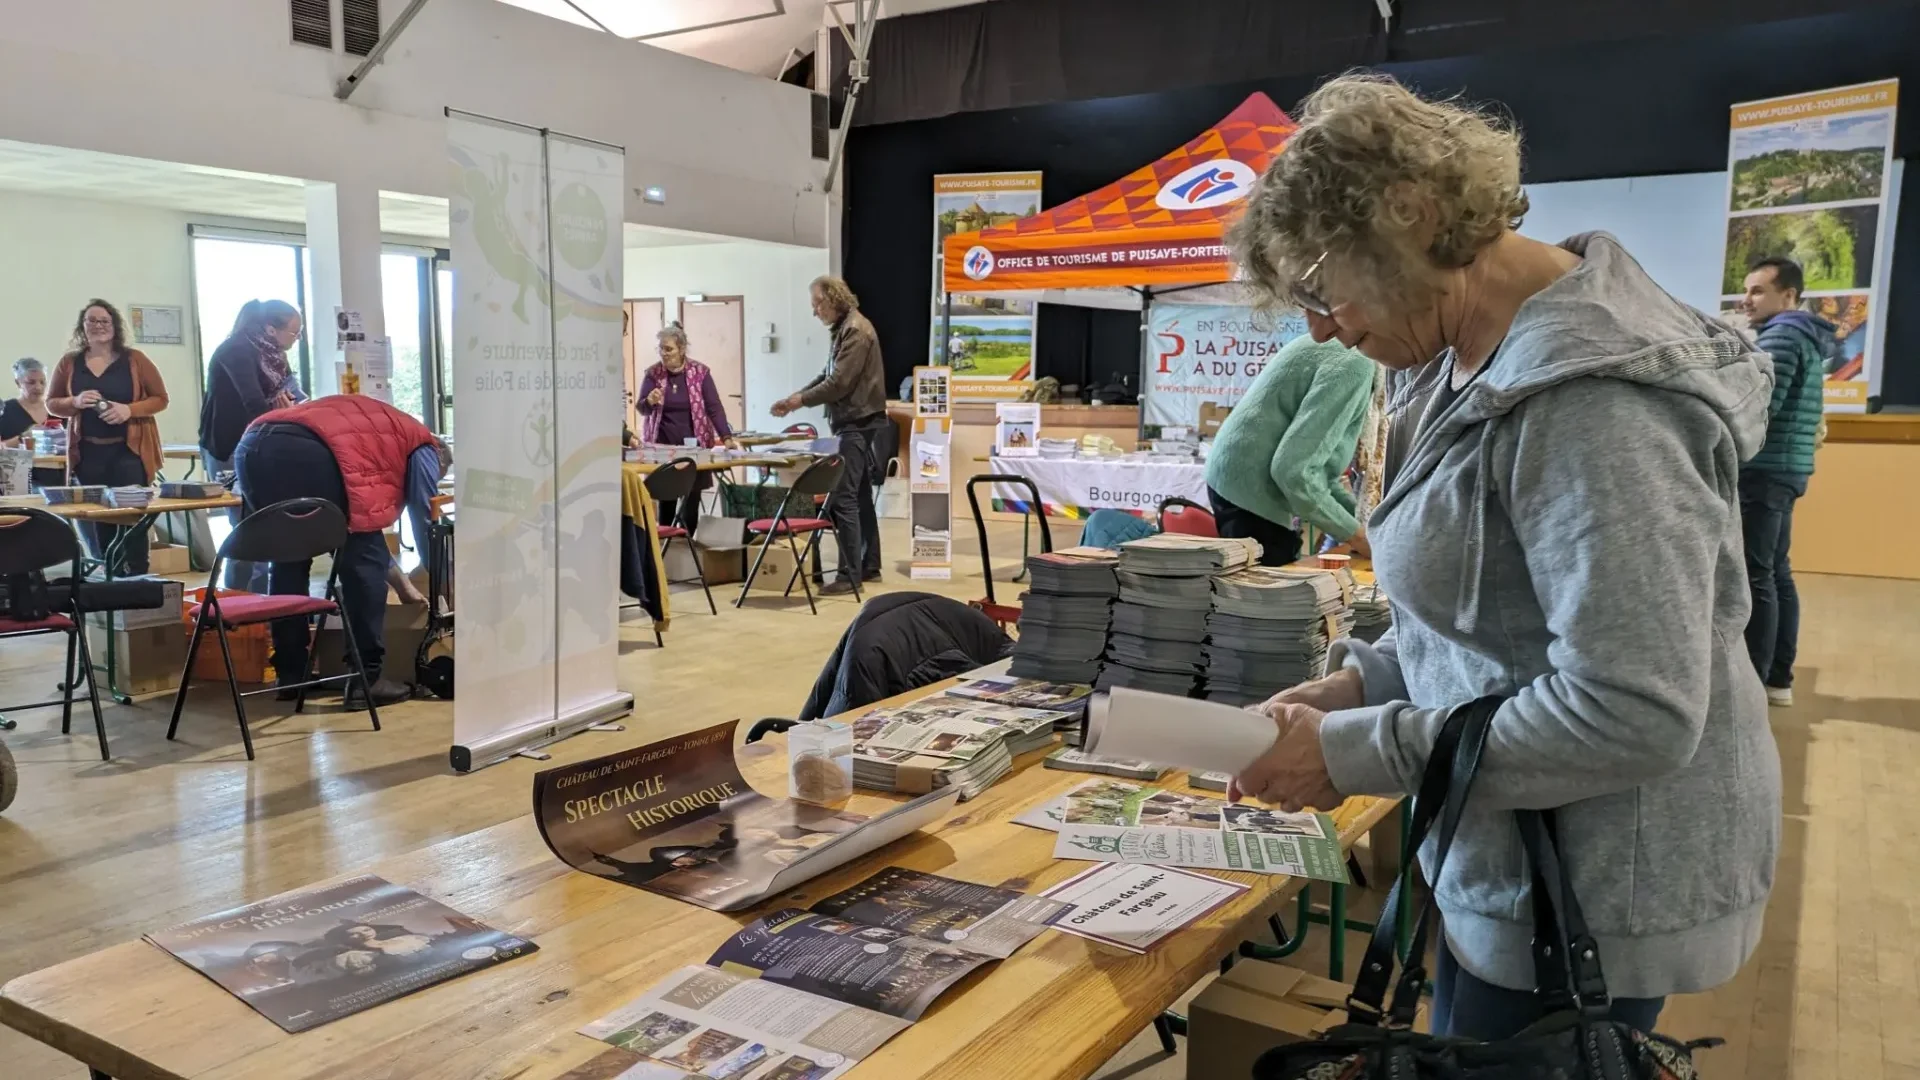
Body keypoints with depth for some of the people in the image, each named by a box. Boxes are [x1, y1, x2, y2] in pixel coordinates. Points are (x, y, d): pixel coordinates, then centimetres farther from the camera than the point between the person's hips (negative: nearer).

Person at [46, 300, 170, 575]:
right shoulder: (69, 363, 7)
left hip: (129, 450, -2)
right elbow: (52, 403, 12)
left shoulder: (135, 359, 1)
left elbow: (161, 398, 2)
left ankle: (137, 578, -1)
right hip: (87, 453, 3)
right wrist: (75, 402, -10)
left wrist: (130, 410, -15)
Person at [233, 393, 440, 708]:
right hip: (306, 451, -8)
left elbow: (361, 512, 44)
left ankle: (290, 674, 26)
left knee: (288, 560, 23)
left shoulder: (365, 422, 42)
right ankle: (365, 680, 5)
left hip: (252, 446, 8)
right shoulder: (420, 443, 22)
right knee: (364, 558, 5)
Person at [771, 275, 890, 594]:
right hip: (856, 425, 10)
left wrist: (802, 400, -9)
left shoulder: (856, 330, -15)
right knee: (860, 497, 14)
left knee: (842, 499, -11)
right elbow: (827, 376, 18)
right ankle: (869, 566, 22)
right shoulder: (844, 329, 16)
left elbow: (839, 383, -21)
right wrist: (795, 397, 7)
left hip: (858, 425, -10)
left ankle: (850, 574, -10)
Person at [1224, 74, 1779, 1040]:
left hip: (1594, 894, -9)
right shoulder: (1497, 359, 4)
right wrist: (1360, 683, 1)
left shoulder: (1586, 396, -26)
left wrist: (1355, 752, -23)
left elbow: (1634, 710, -29)